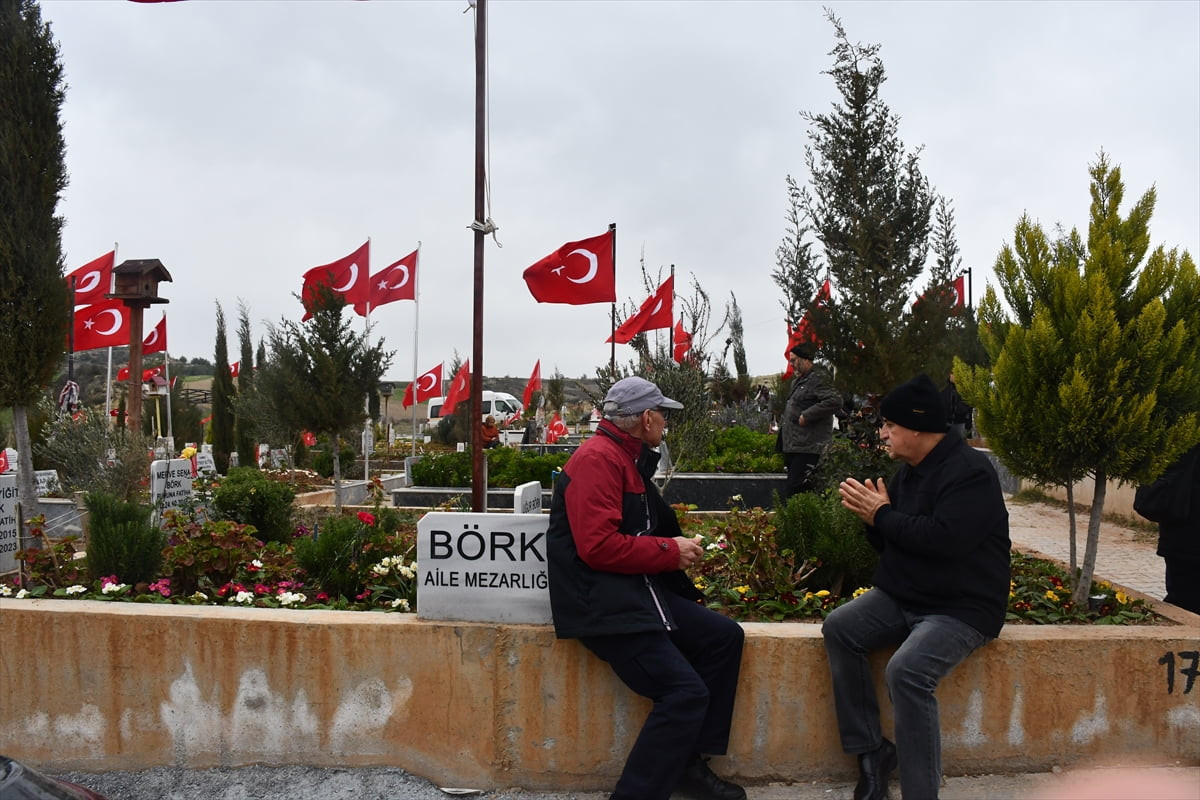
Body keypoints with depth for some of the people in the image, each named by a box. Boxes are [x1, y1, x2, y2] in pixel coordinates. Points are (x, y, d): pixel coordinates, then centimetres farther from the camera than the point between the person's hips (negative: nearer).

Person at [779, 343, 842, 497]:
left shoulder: (817, 380, -10)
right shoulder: (797, 381, 19)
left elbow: (835, 401, -25)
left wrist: (806, 416, -21)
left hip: (807, 448, -10)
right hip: (793, 446, 10)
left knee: (794, 491, -14)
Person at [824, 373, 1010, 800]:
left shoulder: (971, 471, -16)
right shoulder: (908, 470, 11)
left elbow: (944, 538, -30)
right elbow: (888, 543, 17)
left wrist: (883, 514, -17)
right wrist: (871, 514, -4)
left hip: (962, 608, -8)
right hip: (902, 597, 9)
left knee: (907, 670, -31)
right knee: (838, 627, -12)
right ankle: (871, 751, -5)